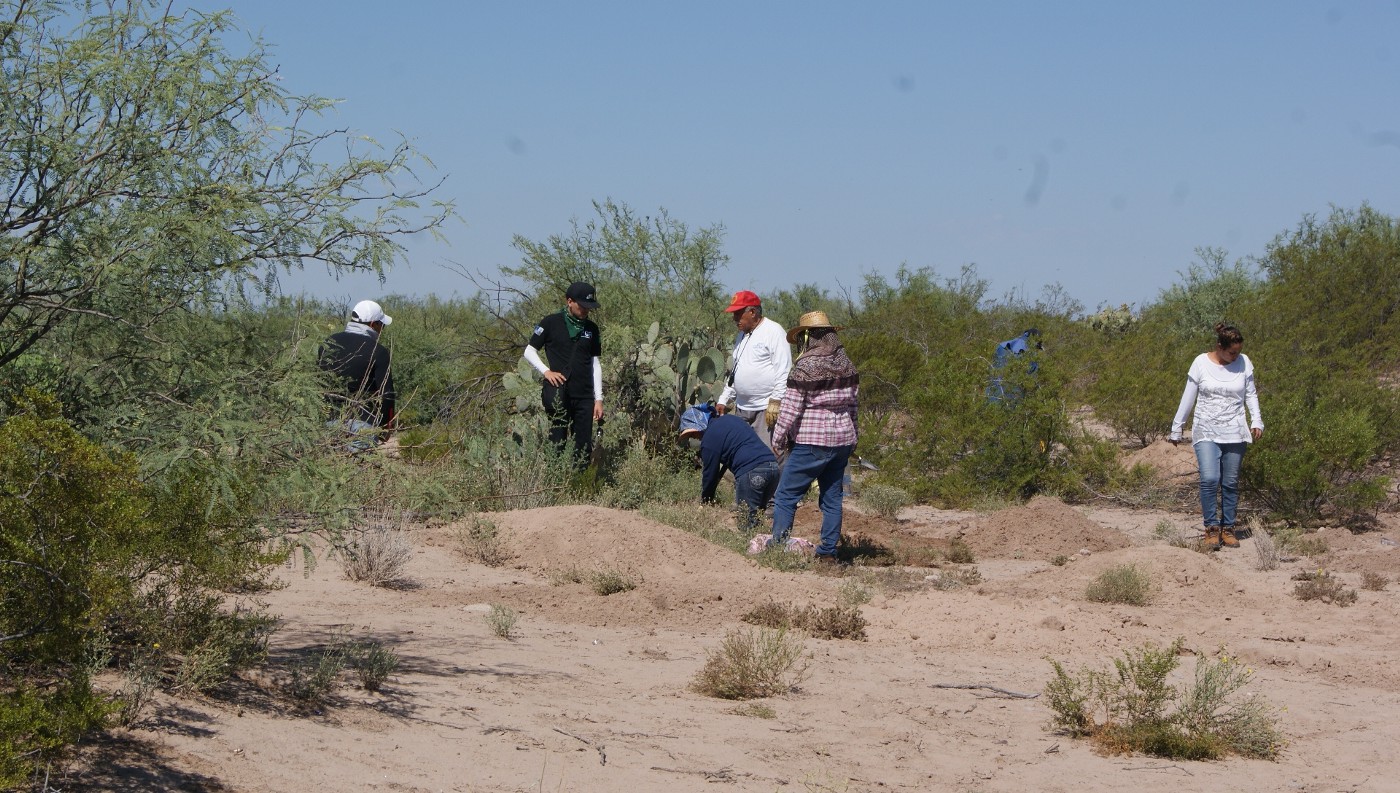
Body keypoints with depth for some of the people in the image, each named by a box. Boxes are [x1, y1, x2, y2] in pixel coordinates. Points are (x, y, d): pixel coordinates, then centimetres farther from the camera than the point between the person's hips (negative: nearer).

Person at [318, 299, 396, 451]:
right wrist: (387, 425, 5)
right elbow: (386, 393, -7)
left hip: (329, 417, 5)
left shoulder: (328, 343, 8)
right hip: (363, 420, -5)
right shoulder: (378, 352, -8)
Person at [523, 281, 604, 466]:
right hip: (558, 393, -4)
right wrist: (546, 371, -10)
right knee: (557, 445, -3)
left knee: (584, 449, 2)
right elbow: (529, 351, 6)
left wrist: (599, 399, 8)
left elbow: (596, 364, 13)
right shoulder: (551, 323, 0)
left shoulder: (591, 328, 11)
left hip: (585, 396, 4)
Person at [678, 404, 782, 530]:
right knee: (758, 515, 14)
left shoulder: (709, 439, 1)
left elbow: (709, 474, 8)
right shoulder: (730, 419, 26)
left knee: (747, 523, -2)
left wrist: (705, 502, 21)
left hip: (751, 472, -8)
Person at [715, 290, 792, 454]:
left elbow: (783, 371, -14)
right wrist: (723, 400, 22)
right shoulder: (742, 335, 19)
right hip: (742, 408, 9)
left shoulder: (773, 332, -8)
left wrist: (776, 401, -19)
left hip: (766, 408, -9)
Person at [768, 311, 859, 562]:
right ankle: (828, 552, 11)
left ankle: (778, 546, -4)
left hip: (811, 442, -7)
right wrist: (851, 439, 21)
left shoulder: (806, 367, -13)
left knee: (785, 496, 0)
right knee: (832, 497, 11)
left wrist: (778, 439, -3)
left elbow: (791, 408, -12)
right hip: (843, 439, 7)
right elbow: (852, 403, 14)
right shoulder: (846, 365, 8)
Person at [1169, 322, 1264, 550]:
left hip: (1234, 433, 2)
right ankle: (1212, 528, -6)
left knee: (1231, 483, 4)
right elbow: (1188, 398, 2)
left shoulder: (1244, 363, 1)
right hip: (1206, 431, -2)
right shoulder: (1201, 363, -5)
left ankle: (1228, 528, 14)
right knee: (1209, 479, -16)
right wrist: (1176, 429, 5)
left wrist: (1256, 421, -5)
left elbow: (1250, 394, 10)